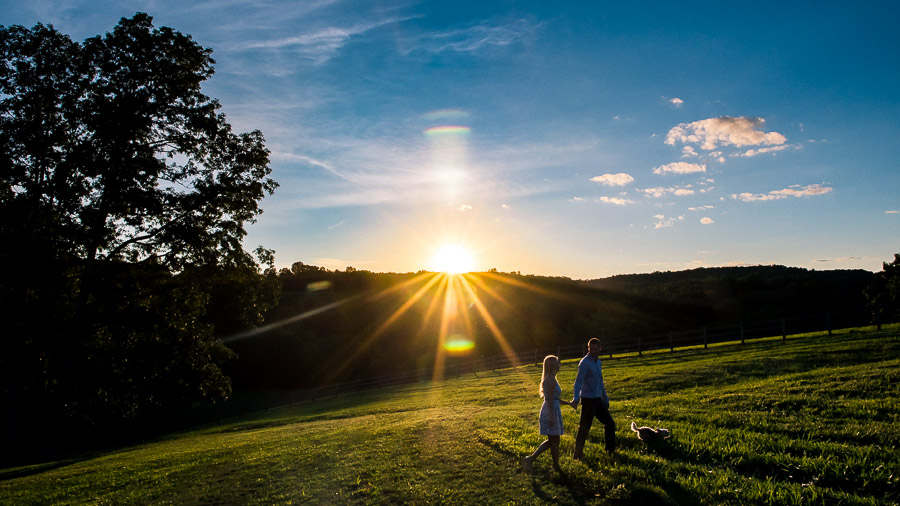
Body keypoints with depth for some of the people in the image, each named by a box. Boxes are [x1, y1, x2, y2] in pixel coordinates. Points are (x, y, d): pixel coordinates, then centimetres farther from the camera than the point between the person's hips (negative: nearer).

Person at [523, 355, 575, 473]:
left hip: (547, 410, 10)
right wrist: (552, 417, -22)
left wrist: (569, 403, 26)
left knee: (551, 441, 14)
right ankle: (556, 466, 16)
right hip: (552, 411, -10)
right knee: (555, 440, 4)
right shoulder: (551, 379, -16)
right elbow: (550, 400, -21)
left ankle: (530, 459, 9)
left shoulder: (548, 379, 15)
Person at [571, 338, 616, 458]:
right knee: (585, 427, -3)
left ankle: (611, 450, 26)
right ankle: (578, 454, 8)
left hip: (597, 399, 8)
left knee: (610, 424, 12)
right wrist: (576, 399, -34)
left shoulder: (597, 362, 13)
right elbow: (579, 381, -22)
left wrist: (605, 398, 26)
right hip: (588, 399, -8)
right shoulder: (585, 362, -12)